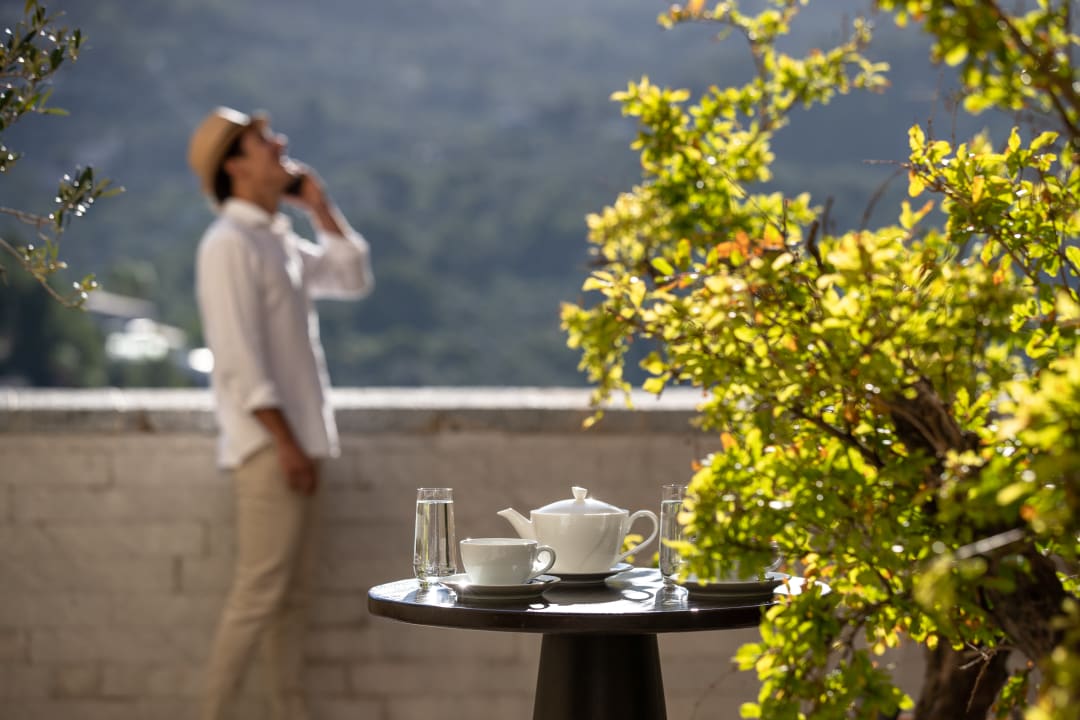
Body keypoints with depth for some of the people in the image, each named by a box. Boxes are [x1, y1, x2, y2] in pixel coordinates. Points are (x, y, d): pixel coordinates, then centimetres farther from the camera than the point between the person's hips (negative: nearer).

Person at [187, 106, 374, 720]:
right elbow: (240, 358, -18)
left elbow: (354, 278, 22)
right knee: (259, 594, -9)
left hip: (296, 442, 9)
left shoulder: (279, 241, 16)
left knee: (295, 593, 11)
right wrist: (286, 444, -21)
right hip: (267, 445, -9)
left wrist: (320, 207, 13)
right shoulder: (230, 244, -12)